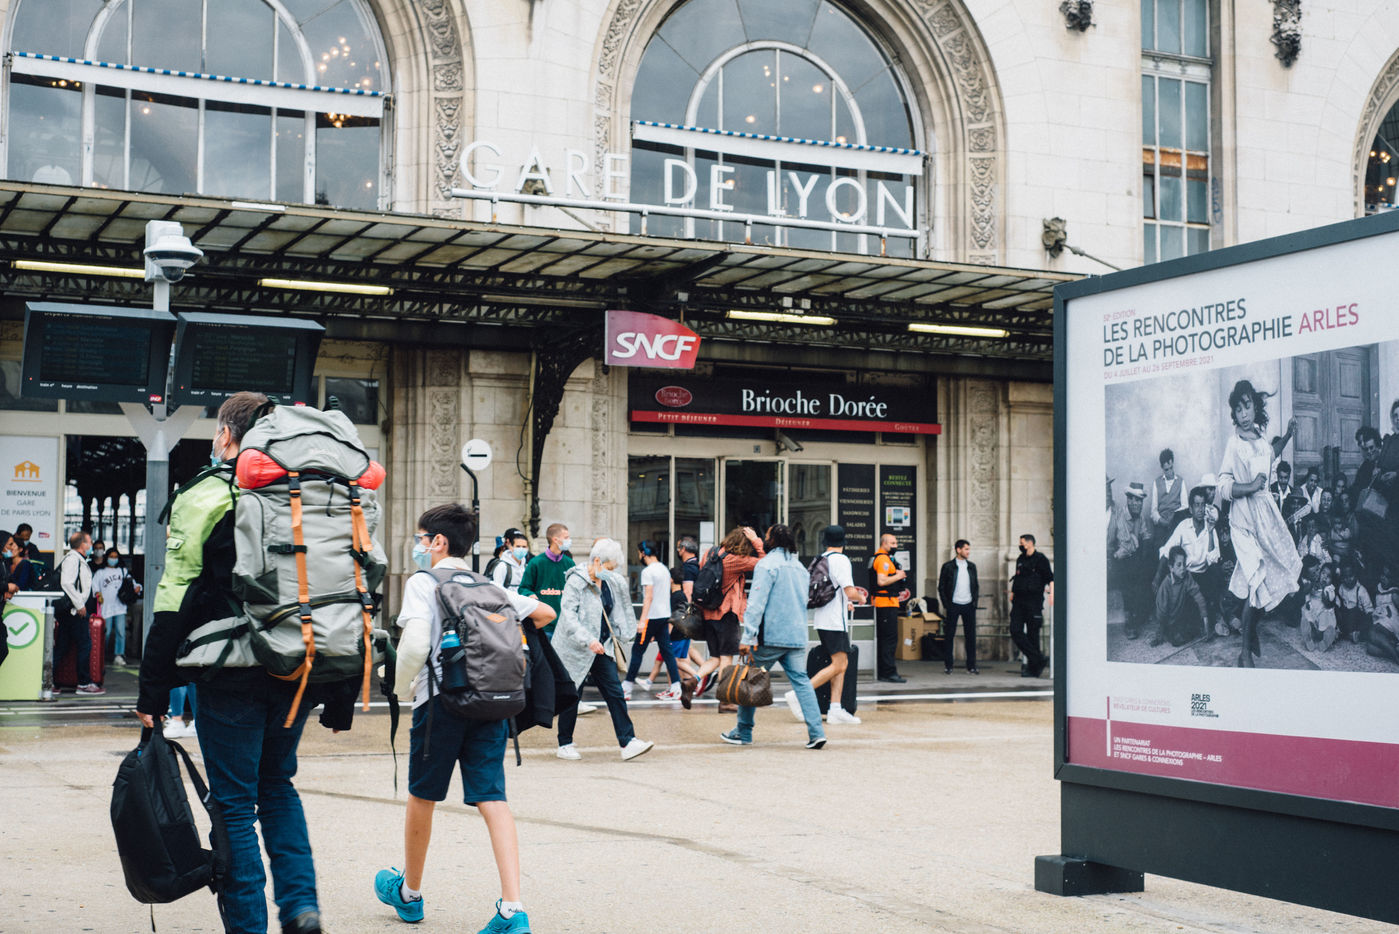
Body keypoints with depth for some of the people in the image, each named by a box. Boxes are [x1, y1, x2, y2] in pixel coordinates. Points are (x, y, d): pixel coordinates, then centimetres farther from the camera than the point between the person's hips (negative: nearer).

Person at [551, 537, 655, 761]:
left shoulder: (611, 582, 6)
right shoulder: (575, 582, -15)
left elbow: (614, 612, 24)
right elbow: (569, 617, -24)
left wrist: (619, 634, 19)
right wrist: (588, 640, -33)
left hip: (600, 649, 6)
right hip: (574, 649, -6)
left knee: (614, 692, -2)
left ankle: (627, 742, -4)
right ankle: (565, 745, 17)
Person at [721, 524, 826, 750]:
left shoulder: (767, 564, -7)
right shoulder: (800, 567, 17)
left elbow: (757, 602, -14)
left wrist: (747, 637, -16)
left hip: (770, 637, -6)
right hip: (797, 636, 6)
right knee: (801, 681, 3)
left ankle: (743, 732, 11)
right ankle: (816, 733, -8)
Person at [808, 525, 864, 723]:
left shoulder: (820, 560, 12)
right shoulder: (840, 560, -12)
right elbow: (850, 592, -17)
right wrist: (861, 598, 5)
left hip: (821, 618, 9)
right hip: (835, 620, -9)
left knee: (842, 664, 9)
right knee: (838, 665, -8)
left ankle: (835, 710, 3)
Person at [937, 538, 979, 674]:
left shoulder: (971, 567, 11)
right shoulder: (948, 567, -1)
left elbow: (976, 585, 18)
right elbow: (941, 588, 0)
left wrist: (975, 601, 5)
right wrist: (946, 606, -6)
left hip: (969, 606, 3)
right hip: (953, 606, -3)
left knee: (971, 635, 3)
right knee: (949, 635, -1)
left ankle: (971, 665, 10)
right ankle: (947, 665, 6)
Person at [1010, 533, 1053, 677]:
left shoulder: (1040, 559, -4)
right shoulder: (1020, 560, 17)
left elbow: (1050, 578, -9)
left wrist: (1051, 593, -23)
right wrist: (1013, 592, 15)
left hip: (1034, 602, -7)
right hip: (1019, 601, 7)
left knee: (1032, 634, -3)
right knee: (1015, 631, -6)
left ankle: (1033, 668, 6)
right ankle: (1039, 659, 2)